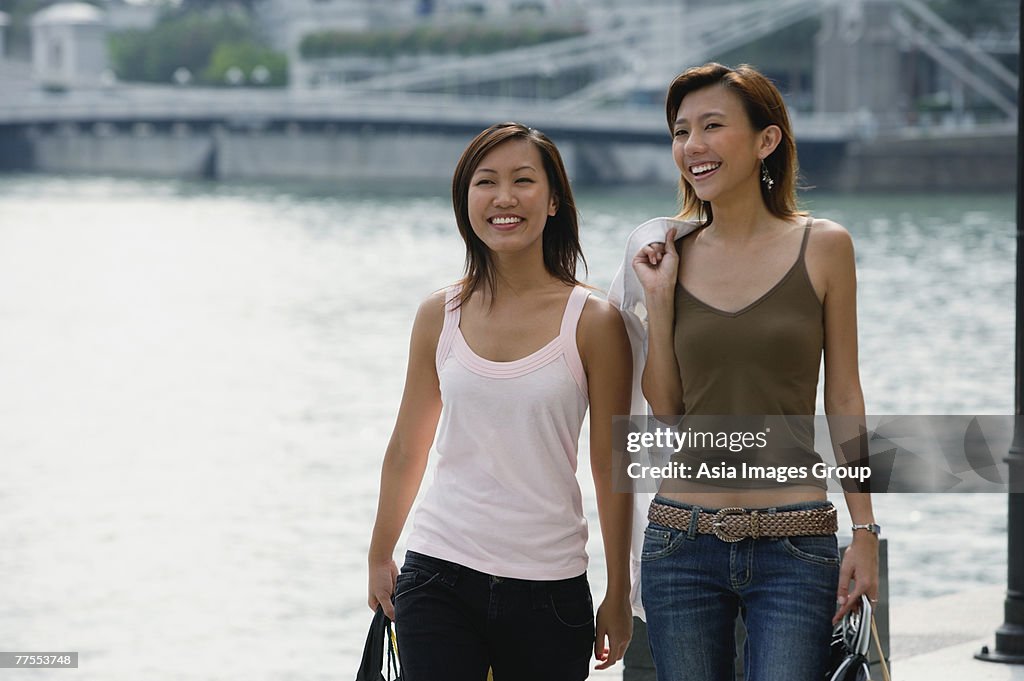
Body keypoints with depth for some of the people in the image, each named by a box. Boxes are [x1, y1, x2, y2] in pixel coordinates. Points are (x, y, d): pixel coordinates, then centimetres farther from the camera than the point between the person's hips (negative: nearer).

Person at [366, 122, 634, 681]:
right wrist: (379, 557, 22)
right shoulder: (440, 316, 4)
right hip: (439, 578, 1)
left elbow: (610, 469, 0)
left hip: (549, 589, -1)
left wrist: (618, 595, 3)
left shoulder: (592, 323, -4)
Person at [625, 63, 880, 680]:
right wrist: (658, 299, -3)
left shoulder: (823, 247, 0)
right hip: (684, 542, 2)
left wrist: (865, 533, 0)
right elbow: (664, 408, 6)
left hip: (794, 544, -2)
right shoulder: (672, 254, 5)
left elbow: (844, 398, 4)